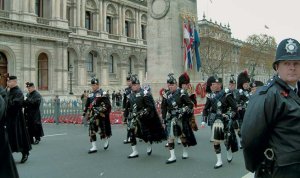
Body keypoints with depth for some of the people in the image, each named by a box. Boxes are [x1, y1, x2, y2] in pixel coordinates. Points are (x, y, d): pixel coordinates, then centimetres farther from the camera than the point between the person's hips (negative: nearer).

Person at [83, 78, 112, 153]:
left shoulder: (102, 94, -8)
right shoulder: (91, 94, 14)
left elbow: (107, 104, -14)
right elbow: (87, 105, 20)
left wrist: (101, 111, -20)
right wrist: (84, 113, 18)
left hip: (100, 115, -6)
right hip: (93, 116, 6)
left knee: (103, 129, 4)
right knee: (91, 130, -1)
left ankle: (106, 141, 33)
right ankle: (94, 147, 4)